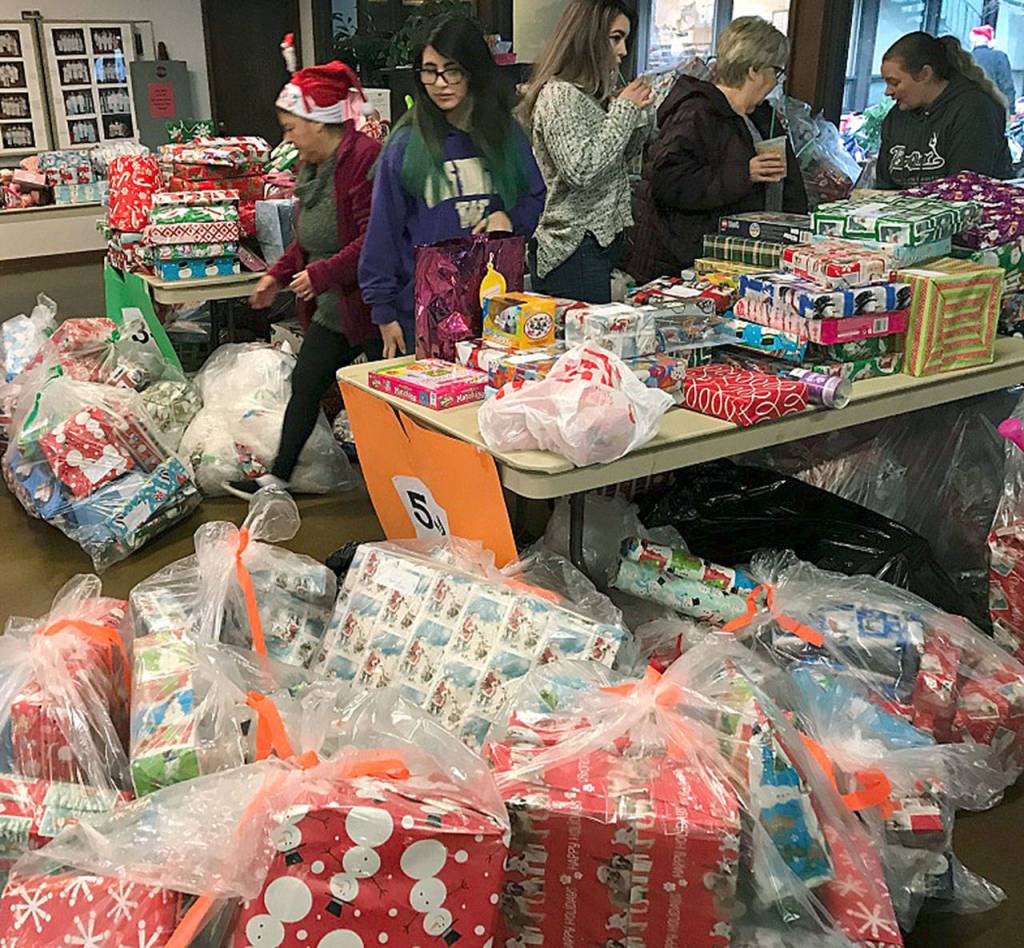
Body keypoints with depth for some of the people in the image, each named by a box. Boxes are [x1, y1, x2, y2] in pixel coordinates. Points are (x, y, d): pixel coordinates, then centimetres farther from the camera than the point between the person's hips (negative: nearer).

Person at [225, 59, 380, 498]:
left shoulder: (363, 158, -19)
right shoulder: (313, 165, 12)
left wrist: (322, 273, -25)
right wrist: (279, 274, 17)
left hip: (369, 303, -10)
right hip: (330, 308, 10)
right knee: (305, 383, 14)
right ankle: (278, 477, 25)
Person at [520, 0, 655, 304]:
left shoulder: (592, 93, 14)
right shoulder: (559, 94, -12)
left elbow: (618, 161, 24)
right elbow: (581, 170, -24)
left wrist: (640, 113, 8)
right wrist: (624, 109, -14)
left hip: (602, 239, 9)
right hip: (574, 249, -9)